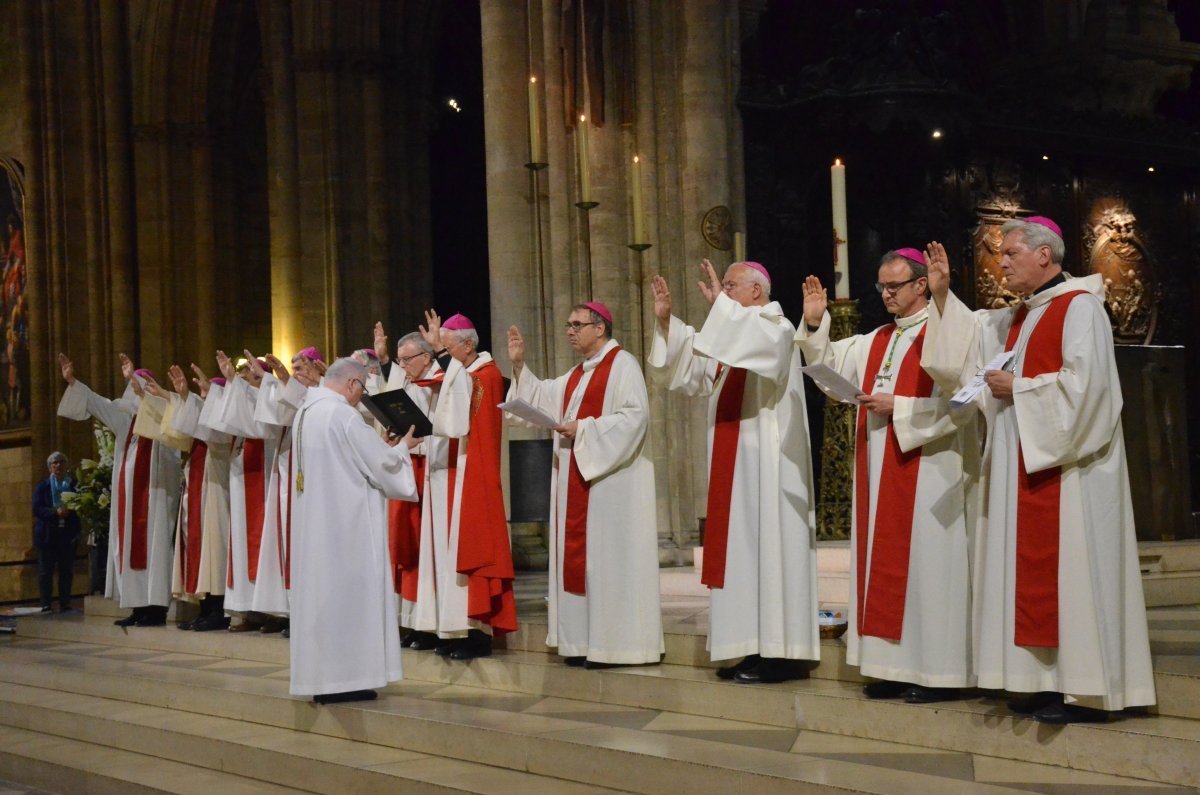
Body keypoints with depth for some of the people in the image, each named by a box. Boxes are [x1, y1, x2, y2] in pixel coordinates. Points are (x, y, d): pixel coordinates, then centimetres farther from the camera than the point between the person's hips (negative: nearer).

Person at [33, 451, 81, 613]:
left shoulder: (74, 485, 8)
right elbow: (37, 509, -3)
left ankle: (65, 604, 9)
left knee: (67, 571, 2)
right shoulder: (42, 486, 6)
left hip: (68, 534, 1)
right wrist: (56, 512, -18)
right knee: (46, 571, -1)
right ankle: (46, 605, 3)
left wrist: (69, 511, -15)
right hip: (47, 534, -1)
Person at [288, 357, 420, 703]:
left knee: (320, 591, 11)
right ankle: (342, 677, -1)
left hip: (313, 522, 9)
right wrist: (402, 447, 7)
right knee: (347, 593, -3)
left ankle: (319, 677, 15)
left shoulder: (305, 414, 11)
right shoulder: (343, 415, -17)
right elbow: (380, 463, -12)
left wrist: (382, 447, 16)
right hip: (345, 522, -9)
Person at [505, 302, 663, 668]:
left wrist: (583, 429, -18)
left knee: (608, 558, -8)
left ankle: (614, 643, -4)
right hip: (576, 480, 9)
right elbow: (543, 399, 18)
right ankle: (586, 641, 11)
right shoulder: (577, 374, 20)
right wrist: (519, 366, 10)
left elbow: (635, 416, -19)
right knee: (579, 556, 7)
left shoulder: (622, 364, -8)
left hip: (610, 480, -9)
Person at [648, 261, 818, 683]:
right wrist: (666, 322, 4)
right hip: (735, 463, 9)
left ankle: (779, 654, -8)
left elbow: (756, 348, -29)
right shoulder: (732, 333, 19)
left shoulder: (777, 329, -6)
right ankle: (756, 650, 9)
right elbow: (691, 366, 14)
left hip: (766, 463, -9)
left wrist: (720, 304, -28)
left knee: (767, 547, -9)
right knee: (744, 551, 6)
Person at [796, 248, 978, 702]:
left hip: (927, 471, -8)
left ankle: (940, 673, 1)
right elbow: (829, 365, 19)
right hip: (878, 471, 8)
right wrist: (814, 325, 4)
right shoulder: (876, 341, 17)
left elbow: (960, 405, -17)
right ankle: (896, 668, 13)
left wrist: (898, 408, -17)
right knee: (884, 563, 7)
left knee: (927, 565, -5)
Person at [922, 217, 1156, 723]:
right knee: (1033, 568, 6)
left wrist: (1018, 388, -11)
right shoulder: (1019, 317, 18)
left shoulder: (1079, 306, -9)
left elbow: (1083, 383, -19)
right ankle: (1046, 681, 10)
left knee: (1067, 566, -9)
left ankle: (1084, 689, -4)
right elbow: (969, 346, 21)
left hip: (1066, 465, -9)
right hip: (1026, 464, 9)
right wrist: (943, 297, 13)